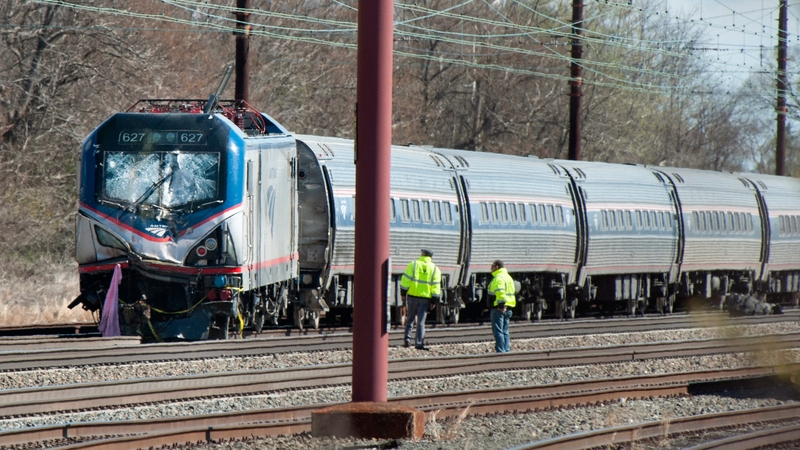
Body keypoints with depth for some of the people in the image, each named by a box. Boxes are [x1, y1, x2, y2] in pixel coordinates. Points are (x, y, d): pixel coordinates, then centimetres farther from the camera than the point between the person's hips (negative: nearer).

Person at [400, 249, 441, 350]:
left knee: (410, 319, 14)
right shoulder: (435, 269, 4)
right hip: (425, 298, 0)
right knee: (421, 321, 2)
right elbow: (436, 286, 0)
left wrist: (403, 293, 1)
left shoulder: (413, 264, 0)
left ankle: (407, 339, 8)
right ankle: (419, 342, -6)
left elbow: (406, 281, -6)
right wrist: (434, 301, 2)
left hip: (412, 296, 0)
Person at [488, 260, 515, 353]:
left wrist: (501, 305, -26)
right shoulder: (508, 277, 18)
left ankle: (500, 351, -12)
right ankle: (507, 350, 12)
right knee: (505, 331, 13)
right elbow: (512, 291, 19)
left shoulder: (498, 278, -12)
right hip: (507, 308, 9)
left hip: (499, 308, -9)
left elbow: (500, 293, -24)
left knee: (498, 331, -8)